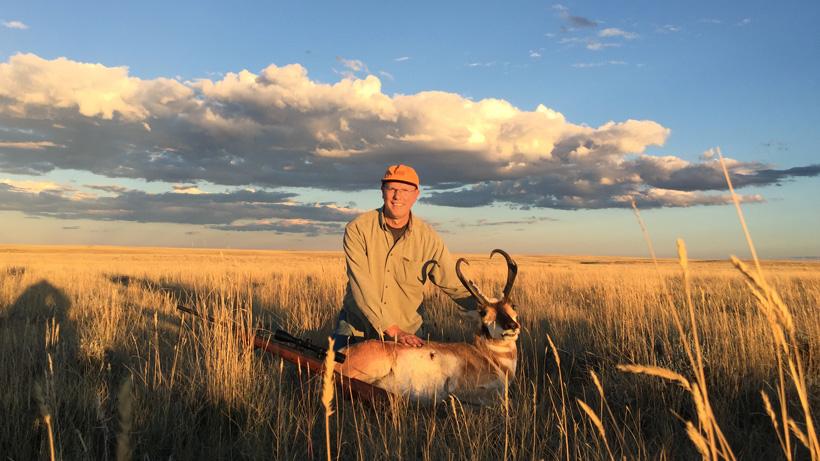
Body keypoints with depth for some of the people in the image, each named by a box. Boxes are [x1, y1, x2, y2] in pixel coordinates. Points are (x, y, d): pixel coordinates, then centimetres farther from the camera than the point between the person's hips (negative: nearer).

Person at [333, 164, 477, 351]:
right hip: (356, 327, -1)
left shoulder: (428, 238, -9)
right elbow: (362, 287, -22)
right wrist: (392, 330, -28)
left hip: (407, 332, 1)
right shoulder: (357, 229, -14)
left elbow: (456, 287, -6)